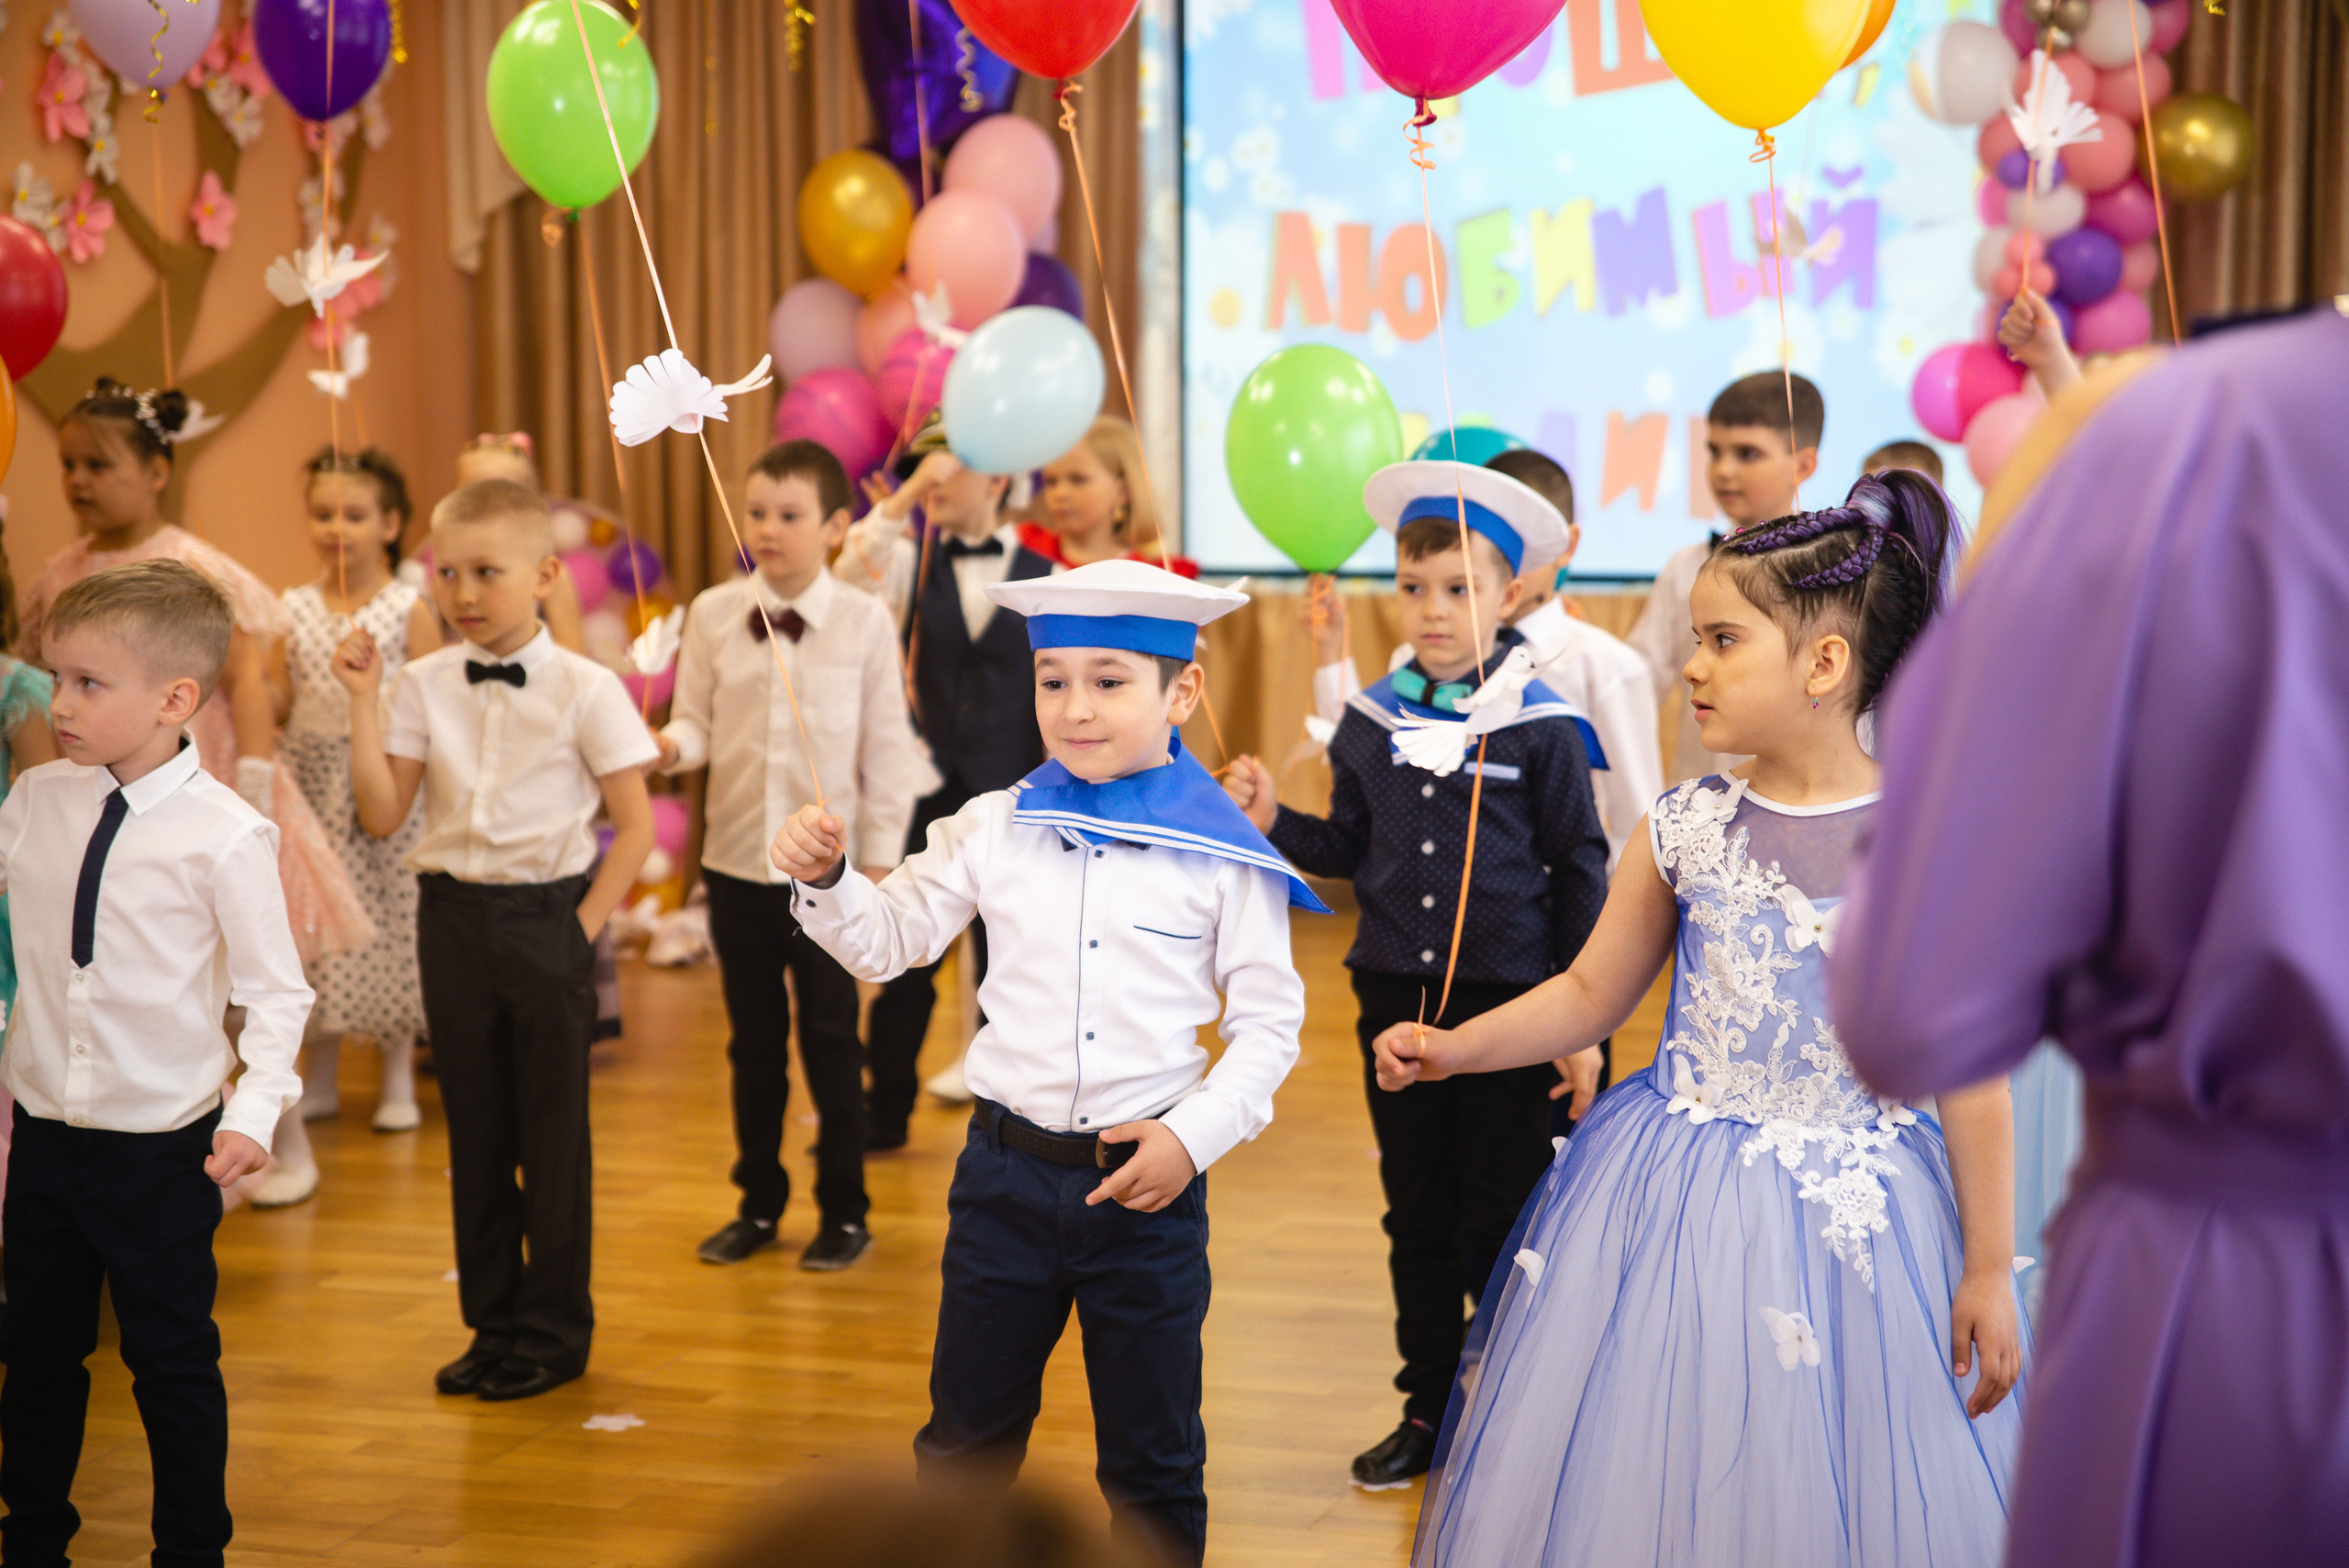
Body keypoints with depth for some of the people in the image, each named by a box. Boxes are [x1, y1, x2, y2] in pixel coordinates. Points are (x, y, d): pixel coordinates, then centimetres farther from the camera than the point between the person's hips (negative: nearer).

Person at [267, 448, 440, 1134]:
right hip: (312, 782, 3)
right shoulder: (294, 610, 7)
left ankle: (399, 1078, 15)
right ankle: (318, 1077, 22)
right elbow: (278, 707, 6)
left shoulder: (409, 609, -3)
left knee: (391, 919, 1)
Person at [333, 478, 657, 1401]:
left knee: (552, 1131, 4)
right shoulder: (423, 686, 2)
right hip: (453, 916, 4)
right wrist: (363, 701, -8)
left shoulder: (585, 690, -8)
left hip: (545, 917, -4)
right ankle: (493, 1322, 24)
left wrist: (585, 924, -11)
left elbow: (635, 825, -6)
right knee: (474, 1129, 11)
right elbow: (381, 815, -2)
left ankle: (555, 1328, 18)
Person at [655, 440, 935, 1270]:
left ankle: (843, 1211, 20)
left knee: (831, 1043, 6)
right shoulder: (713, 614, -1)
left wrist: (879, 859, -3)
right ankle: (759, 1201, 28)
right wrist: (671, 745, -20)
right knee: (754, 1041, 14)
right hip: (736, 859, 2)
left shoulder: (866, 620, -6)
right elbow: (697, 721, 4)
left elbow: (886, 749, -3)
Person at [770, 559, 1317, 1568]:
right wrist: (824, 878, -13)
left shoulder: (1224, 858, -6)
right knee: (965, 1439, 15)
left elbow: (1268, 1024, -2)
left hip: (1148, 1183, -2)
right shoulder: (993, 830, 0)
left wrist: (1193, 1135, -12)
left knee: (1152, 1465, 12)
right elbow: (887, 939, 6)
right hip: (1008, 1171, 2)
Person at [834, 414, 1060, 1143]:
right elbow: (849, 576, -18)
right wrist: (907, 493, -26)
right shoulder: (912, 564, 4)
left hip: (1007, 798, -1)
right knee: (905, 961, 8)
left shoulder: (1046, 580, 0)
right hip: (923, 797, 1)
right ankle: (885, 1109, 21)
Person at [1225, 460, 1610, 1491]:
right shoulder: (1371, 721, 3)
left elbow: (1579, 865, -3)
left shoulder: (1539, 726, -8)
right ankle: (1429, 1410, 26)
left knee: (1501, 1221, 4)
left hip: (1508, 999, -4)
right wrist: (1273, 821, -5)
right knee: (1417, 1216, 13)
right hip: (1396, 996, 4)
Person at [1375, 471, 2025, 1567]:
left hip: (1853, 1208, -2)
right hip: (1676, 1202, 3)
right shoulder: (1687, 829, 0)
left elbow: (1970, 1069, -5)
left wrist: (1988, 1270, -4)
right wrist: (1454, 1050, -1)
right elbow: (1590, 994, 12)